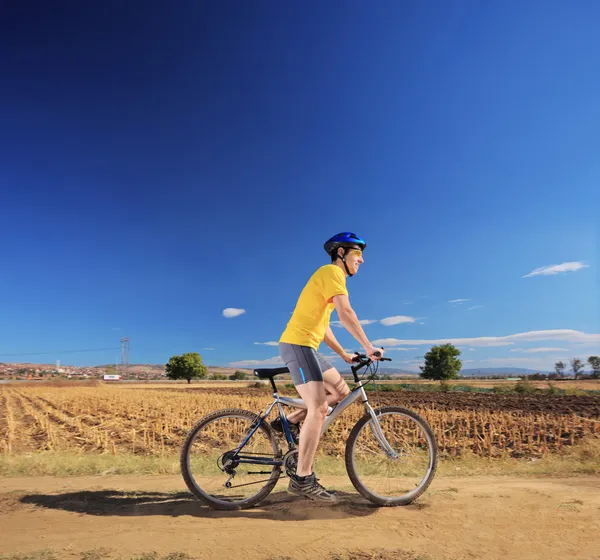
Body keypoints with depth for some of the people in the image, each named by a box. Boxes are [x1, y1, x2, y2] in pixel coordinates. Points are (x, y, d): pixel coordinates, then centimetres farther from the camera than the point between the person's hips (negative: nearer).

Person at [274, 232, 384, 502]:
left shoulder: (331, 277, 22)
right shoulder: (331, 271, -8)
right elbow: (346, 313, -22)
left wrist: (344, 354, 19)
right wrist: (368, 346, -20)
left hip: (306, 346, 10)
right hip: (297, 345, -10)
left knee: (341, 391, 12)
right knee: (318, 409, -13)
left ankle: (290, 421, 14)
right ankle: (302, 479, -5)